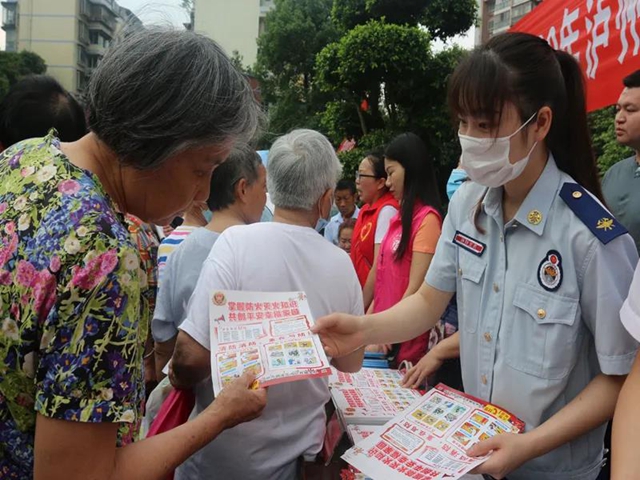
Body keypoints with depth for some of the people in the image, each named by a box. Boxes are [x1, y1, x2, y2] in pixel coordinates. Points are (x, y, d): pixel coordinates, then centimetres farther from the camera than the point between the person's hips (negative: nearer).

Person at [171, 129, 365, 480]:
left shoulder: (237, 241, -20)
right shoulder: (342, 264, -8)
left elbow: (191, 355, -23)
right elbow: (351, 363, 5)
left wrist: (178, 381, -2)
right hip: (299, 451, 3)